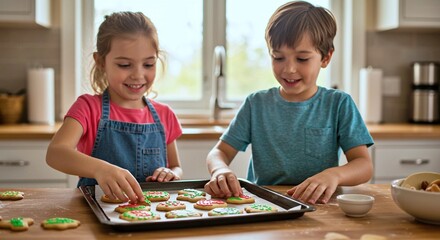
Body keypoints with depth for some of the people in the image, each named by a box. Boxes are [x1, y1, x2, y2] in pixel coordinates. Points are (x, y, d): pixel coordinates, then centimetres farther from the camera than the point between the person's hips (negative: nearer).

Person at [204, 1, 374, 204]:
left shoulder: (339, 104, 1)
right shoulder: (256, 104, 5)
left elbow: (364, 165, -6)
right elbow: (219, 152, 4)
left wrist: (334, 174, -29)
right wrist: (220, 169, -21)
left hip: (317, 206, -1)